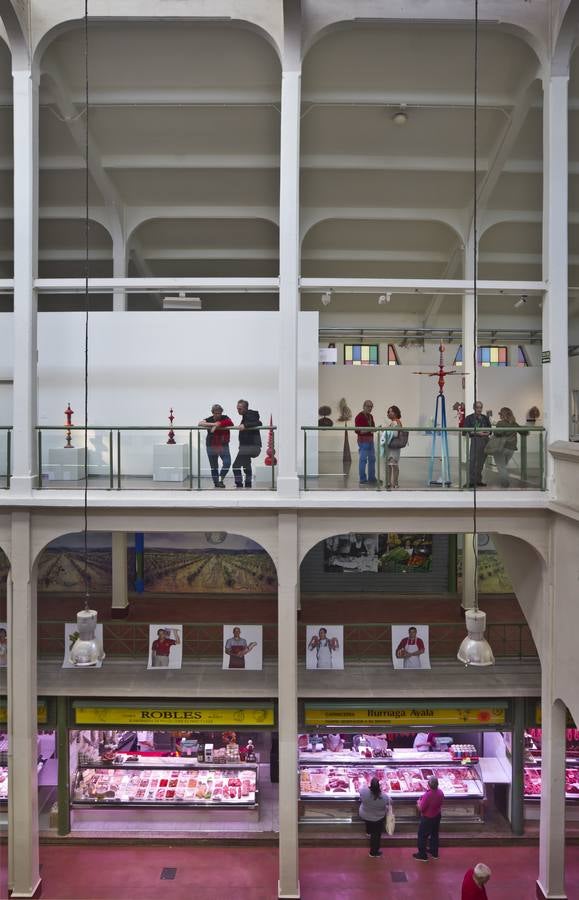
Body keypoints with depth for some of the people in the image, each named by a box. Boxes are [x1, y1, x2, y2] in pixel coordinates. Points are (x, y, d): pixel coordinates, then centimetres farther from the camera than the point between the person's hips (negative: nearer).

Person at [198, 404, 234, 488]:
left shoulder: (225, 418, -2)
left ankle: (220, 480, -4)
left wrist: (217, 426, -27)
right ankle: (216, 484, 17)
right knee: (214, 467, 6)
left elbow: (231, 425, -22)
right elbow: (200, 424, -22)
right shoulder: (209, 419, -4)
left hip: (224, 445, 0)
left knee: (227, 463, -18)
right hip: (211, 446, 0)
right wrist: (213, 424, -32)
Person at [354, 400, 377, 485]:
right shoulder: (359, 417, -12)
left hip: (370, 440, 9)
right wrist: (368, 430, -26)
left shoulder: (370, 416, 13)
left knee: (372, 459, 13)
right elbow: (358, 431, -18)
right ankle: (362, 479, 1)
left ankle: (372, 478, 23)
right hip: (363, 440, -9)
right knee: (363, 460, -5)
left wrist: (374, 429, 0)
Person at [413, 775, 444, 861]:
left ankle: (422, 855, 25)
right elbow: (440, 803, 3)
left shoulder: (427, 795, -36)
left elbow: (421, 808, -26)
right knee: (434, 834, 25)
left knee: (422, 836, 13)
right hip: (437, 816, 6)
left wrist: (419, 802, -7)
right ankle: (434, 852, 41)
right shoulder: (440, 792, -15)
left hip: (427, 818, -6)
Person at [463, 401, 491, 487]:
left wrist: (487, 433, -4)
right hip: (474, 440, -5)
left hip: (484, 441, 5)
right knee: (472, 460, -13)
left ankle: (478, 480, 12)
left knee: (481, 461, 5)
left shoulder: (485, 418, 18)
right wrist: (477, 433, -16)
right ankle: (471, 481, -15)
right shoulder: (469, 418, 4)